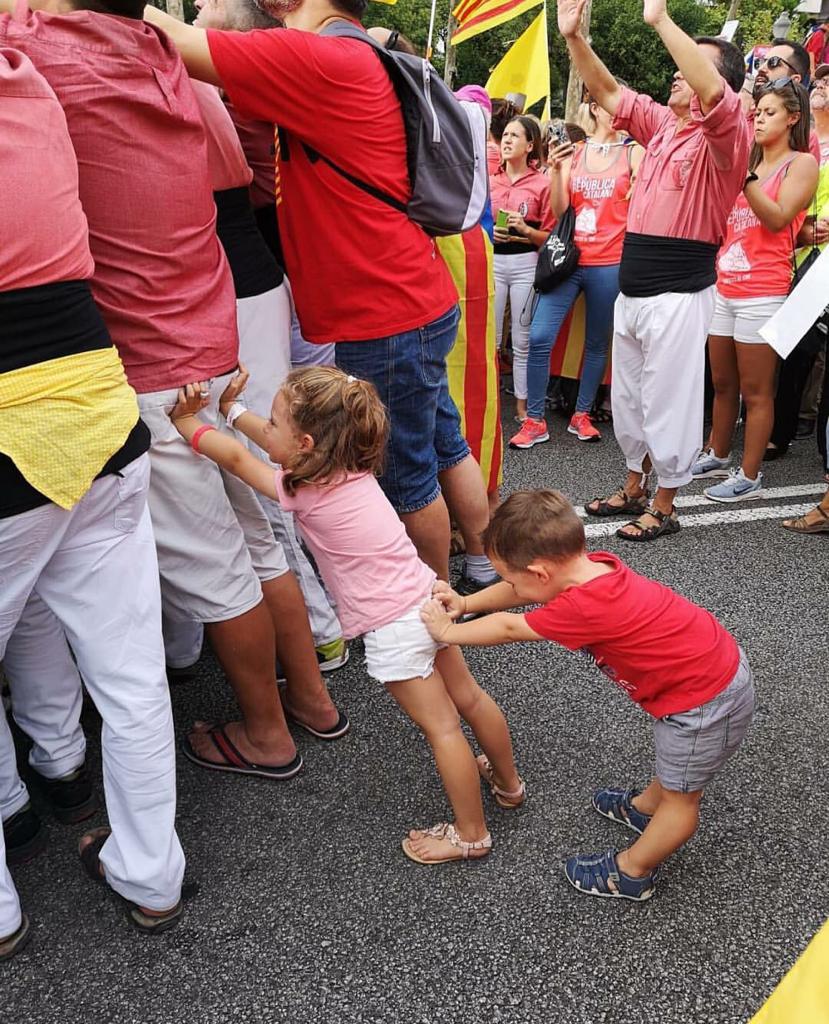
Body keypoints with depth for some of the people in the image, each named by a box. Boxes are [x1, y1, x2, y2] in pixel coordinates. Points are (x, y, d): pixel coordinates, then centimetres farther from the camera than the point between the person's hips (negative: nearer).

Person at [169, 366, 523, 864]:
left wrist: (186, 421, 6)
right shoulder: (347, 465, 2)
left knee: (441, 726, 5)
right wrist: (232, 410, 15)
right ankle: (508, 781, 44)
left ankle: (472, 834, 22)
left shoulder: (307, 491, -19)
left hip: (394, 628, -8)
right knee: (468, 697, 23)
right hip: (425, 599, 9)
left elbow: (235, 457, -6)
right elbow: (276, 445, 16)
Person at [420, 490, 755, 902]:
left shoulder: (585, 607, -34)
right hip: (717, 662, 8)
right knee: (673, 763, 32)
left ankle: (631, 873, 32)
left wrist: (446, 631, -4)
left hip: (705, 701, -8)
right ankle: (646, 807, 56)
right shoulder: (594, 564, -10)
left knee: (681, 796, 15)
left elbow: (509, 628, -18)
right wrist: (466, 602, 2)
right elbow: (521, 590, 7)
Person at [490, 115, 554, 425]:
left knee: (522, 341, 3)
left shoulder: (542, 183, 0)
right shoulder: (489, 180, 8)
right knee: (489, 338, 4)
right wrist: (488, 232, -5)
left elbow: (550, 235, 0)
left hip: (526, 263, -2)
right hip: (492, 261, 2)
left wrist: (526, 230, -16)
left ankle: (523, 407, 13)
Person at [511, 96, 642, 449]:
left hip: (609, 263, -1)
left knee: (597, 344, 6)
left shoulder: (634, 153, 7)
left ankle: (581, 415, 20)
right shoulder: (572, 152, 10)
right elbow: (559, 209, 3)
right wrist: (556, 170, -8)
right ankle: (534, 420, 2)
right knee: (539, 338, -8)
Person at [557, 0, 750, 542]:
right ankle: (634, 487, 33)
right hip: (632, 287, 8)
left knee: (668, 401, 1)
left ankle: (664, 506, 15)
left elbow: (712, 93, -30)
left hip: (678, 293, -8)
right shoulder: (662, 123, 12)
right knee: (628, 396, 17)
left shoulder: (726, 134, -10)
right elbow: (609, 93, 17)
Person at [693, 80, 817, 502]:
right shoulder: (746, 163, 18)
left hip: (762, 292, -6)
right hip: (725, 287, 6)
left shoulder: (802, 163, 0)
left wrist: (743, 176, -18)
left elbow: (778, 218, -14)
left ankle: (749, 475, 5)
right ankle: (717, 455, 28)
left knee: (756, 391, -2)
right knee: (722, 384, 14)